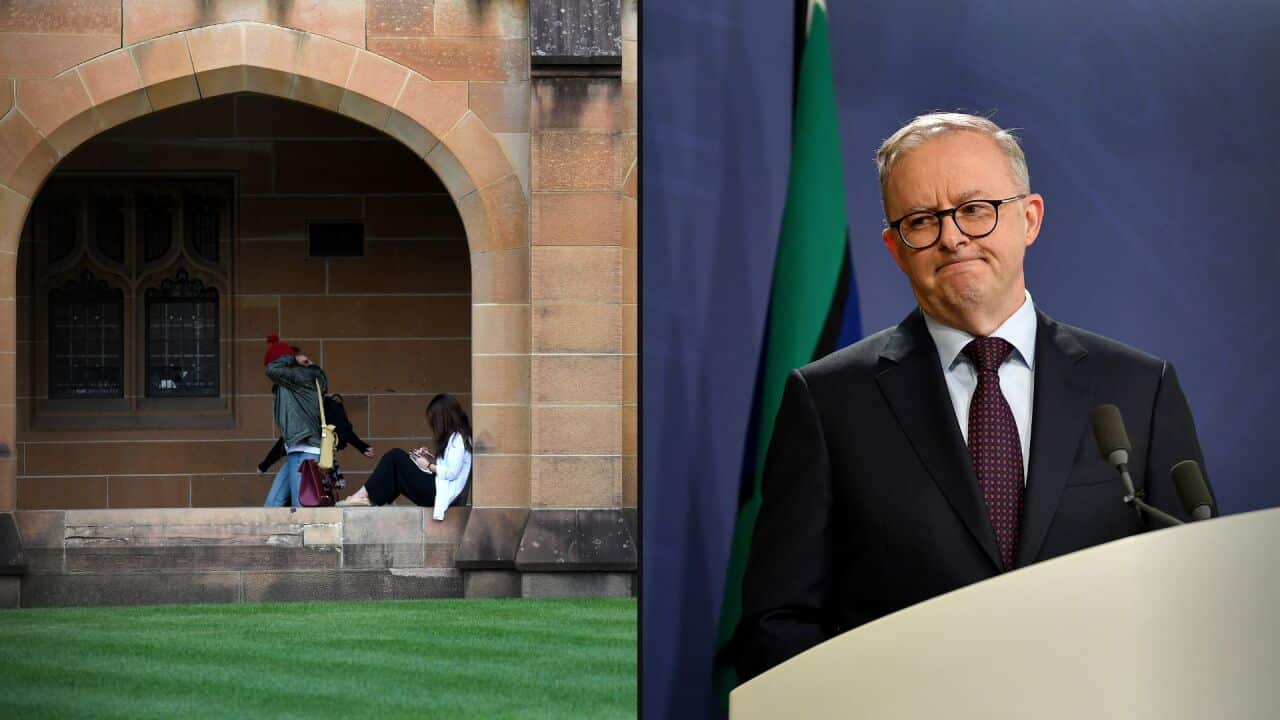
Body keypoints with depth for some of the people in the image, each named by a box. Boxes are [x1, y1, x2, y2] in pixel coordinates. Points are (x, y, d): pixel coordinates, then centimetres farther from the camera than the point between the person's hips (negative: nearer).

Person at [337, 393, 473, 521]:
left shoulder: (458, 438, -12)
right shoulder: (453, 436, 16)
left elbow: (452, 472, -18)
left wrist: (429, 466, -8)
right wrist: (433, 456, 8)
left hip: (439, 492, -10)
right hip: (435, 485, 10)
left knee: (395, 457, -10)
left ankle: (364, 495, -6)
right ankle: (369, 499, -8)